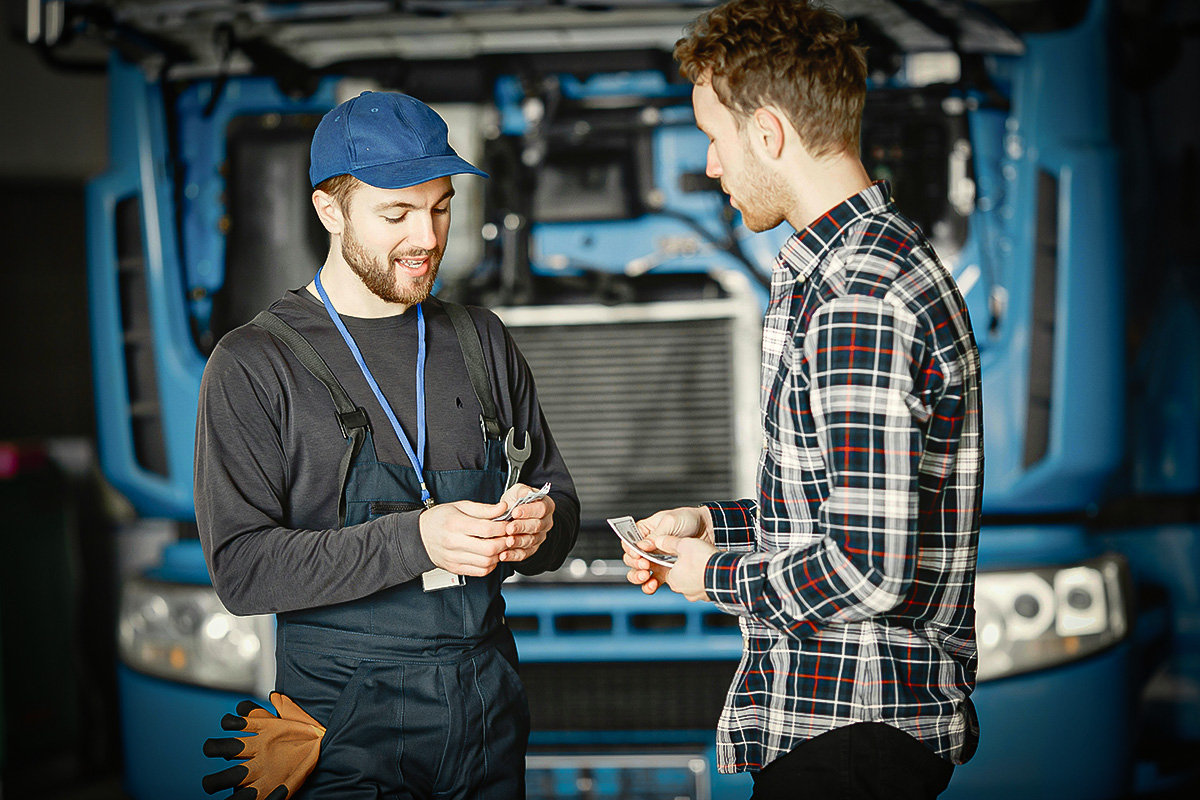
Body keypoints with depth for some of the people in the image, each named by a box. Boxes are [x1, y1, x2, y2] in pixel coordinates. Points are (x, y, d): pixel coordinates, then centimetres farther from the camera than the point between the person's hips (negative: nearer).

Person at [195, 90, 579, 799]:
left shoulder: (482, 342, 11)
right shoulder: (254, 366, -6)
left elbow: (560, 503, 15)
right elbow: (242, 567, -14)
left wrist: (539, 527, -10)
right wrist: (414, 540, -24)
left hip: (490, 710, 5)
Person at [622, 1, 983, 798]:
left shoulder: (857, 300, -22)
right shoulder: (883, 256, 12)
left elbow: (868, 571, -26)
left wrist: (716, 575, -11)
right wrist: (714, 523, 14)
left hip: (851, 733, -10)